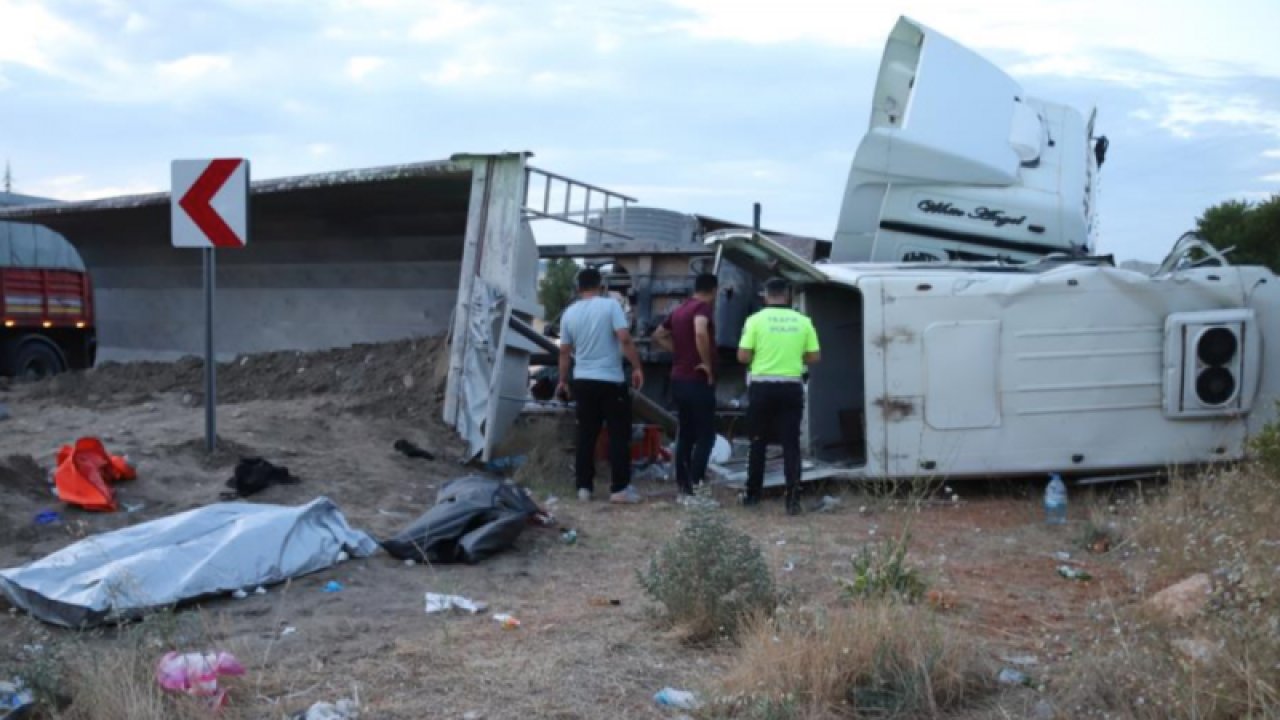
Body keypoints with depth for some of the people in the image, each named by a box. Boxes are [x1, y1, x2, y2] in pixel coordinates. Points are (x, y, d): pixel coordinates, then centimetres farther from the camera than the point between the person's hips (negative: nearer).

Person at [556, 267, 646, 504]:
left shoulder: (569, 313, 6)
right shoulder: (610, 305, -8)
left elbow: (564, 352, 12)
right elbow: (625, 339, -16)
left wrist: (563, 381, 22)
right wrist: (637, 368, -8)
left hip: (583, 381, 5)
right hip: (611, 381, -5)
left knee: (586, 435, 10)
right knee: (619, 434, 2)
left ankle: (584, 487, 10)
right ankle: (619, 488, 0)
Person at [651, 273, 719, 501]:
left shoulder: (679, 310, 13)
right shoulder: (704, 307, -13)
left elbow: (658, 335, 23)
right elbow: (700, 332, -33)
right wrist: (707, 363, -23)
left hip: (679, 379, 8)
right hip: (698, 380, -8)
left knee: (685, 434, 13)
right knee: (705, 435, -3)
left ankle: (683, 487, 14)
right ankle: (694, 487, -9)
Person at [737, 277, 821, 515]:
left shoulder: (756, 319, -5)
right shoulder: (803, 321, 1)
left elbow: (743, 356, -7)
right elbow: (814, 357, 3)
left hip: (762, 386, -1)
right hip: (791, 387, 1)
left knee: (758, 442, 13)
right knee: (791, 443, 2)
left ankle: (752, 494, 21)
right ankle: (793, 499, -5)